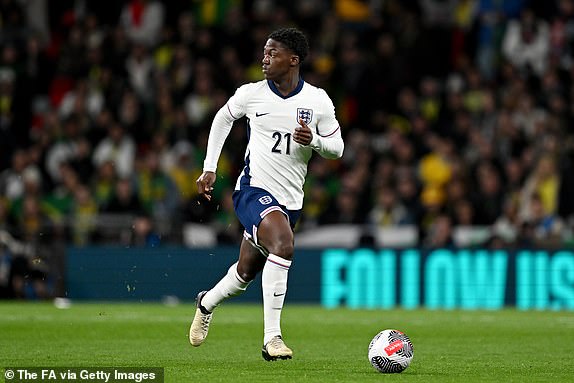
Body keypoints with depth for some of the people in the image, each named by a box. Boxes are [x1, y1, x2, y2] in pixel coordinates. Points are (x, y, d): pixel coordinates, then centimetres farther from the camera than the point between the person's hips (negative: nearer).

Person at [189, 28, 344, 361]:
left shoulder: (318, 101, -2)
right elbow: (223, 118, 16)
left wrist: (314, 141, -16)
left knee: (246, 273, 14)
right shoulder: (251, 94, -3)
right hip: (254, 189, -3)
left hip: (290, 200, 3)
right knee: (283, 243, -31)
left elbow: (337, 148, 6)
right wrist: (209, 168, 12)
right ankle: (272, 338, -29)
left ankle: (207, 303, 48)